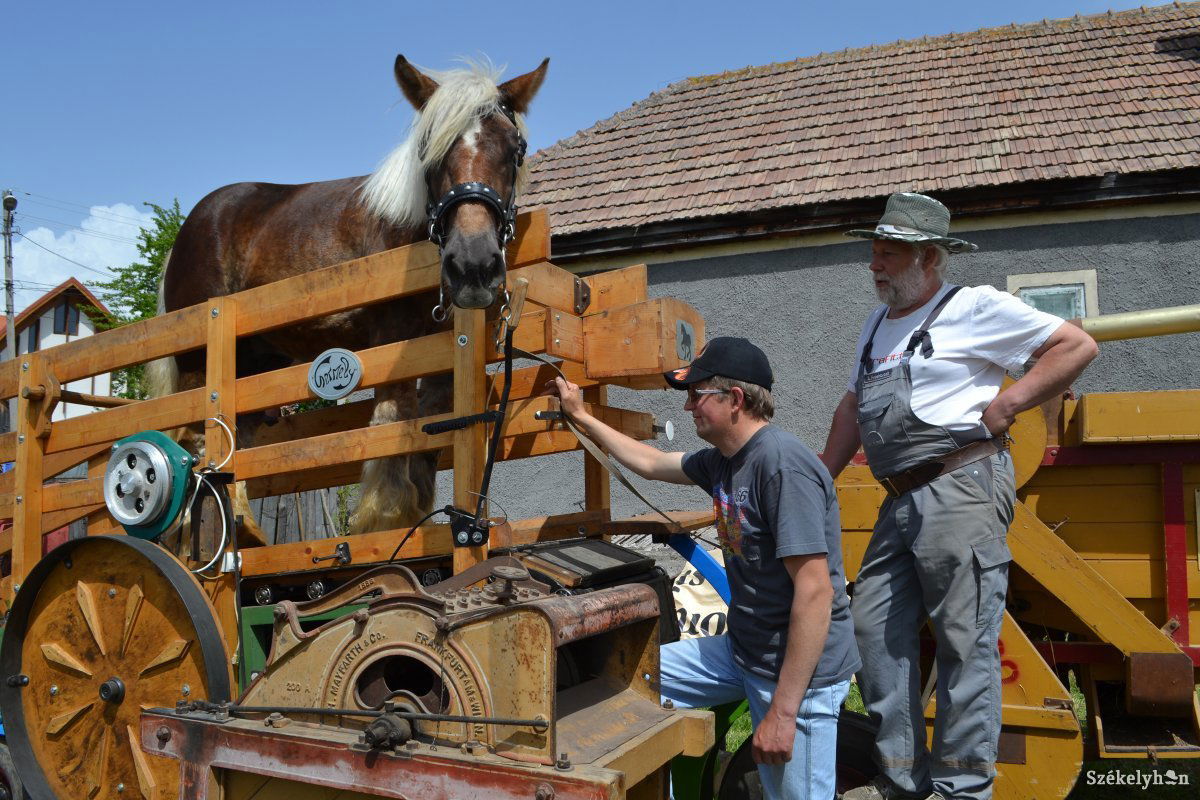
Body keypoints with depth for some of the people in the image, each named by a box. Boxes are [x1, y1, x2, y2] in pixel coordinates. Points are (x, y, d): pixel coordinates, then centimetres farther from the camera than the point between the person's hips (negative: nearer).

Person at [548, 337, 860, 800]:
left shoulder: (782, 464, -23)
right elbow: (650, 463, 25)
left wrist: (783, 712, -26)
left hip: (800, 667, -9)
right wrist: (580, 416, 28)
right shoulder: (721, 460, 5)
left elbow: (815, 591, -27)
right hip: (742, 650, 9)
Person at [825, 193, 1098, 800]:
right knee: (874, 627, 6)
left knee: (965, 638, -5)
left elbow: (1078, 346, -1)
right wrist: (819, 479, 22)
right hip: (901, 500, 8)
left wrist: (1007, 403, -8)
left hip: (963, 488, -8)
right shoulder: (877, 326, 22)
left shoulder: (976, 307, -1)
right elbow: (852, 407, 29)